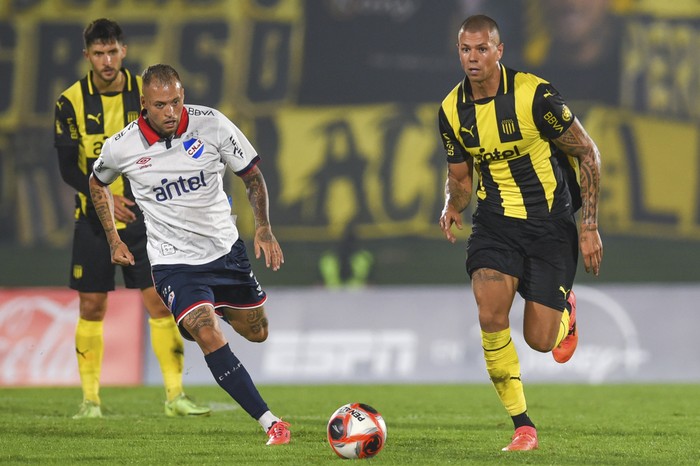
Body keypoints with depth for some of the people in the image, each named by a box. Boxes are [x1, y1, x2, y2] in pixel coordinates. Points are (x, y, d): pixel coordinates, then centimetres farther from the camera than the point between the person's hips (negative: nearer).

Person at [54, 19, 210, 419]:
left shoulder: (146, 93, -1)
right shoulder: (71, 101, -4)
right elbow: (67, 167, -6)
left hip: (143, 216, 0)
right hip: (93, 218, 0)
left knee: (160, 300, -6)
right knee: (92, 308, 1)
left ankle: (175, 394, -3)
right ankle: (90, 398, 10)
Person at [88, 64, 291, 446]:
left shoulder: (212, 124, -14)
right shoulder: (121, 148, -14)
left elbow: (252, 175, -2)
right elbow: (97, 184, 10)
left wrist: (263, 229, -14)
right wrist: (113, 239, 8)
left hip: (225, 249, 3)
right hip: (174, 263, -3)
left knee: (257, 332, 17)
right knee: (210, 338, -24)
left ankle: (215, 306, 52)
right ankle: (270, 423, -20)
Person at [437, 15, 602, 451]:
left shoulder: (535, 95, -16)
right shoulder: (452, 111, -1)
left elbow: (588, 154, -8)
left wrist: (590, 227, -10)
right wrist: (453, 206, -8)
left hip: (550, 223, -3)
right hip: (496, 220, 3)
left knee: (539, 341, -3)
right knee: (491, 314, -22)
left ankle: (565, 310, 37)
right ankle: (523, 427, -9)